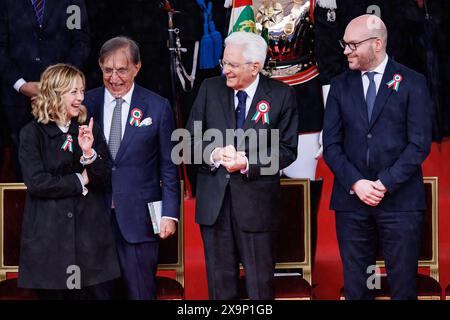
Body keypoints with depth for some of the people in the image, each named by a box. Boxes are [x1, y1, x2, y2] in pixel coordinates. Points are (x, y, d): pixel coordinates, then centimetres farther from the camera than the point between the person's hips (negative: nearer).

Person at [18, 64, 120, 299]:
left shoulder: (91, 131, 10)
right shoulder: (32, 134, 0)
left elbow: (104, 181, 5)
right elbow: (36, 182, -10)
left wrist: (89, 153, -13)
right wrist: (80, 180, -5)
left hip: (89, 232, 3)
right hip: (49, 235, -3)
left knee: (89, 293, 1)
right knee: (52, 293, 2)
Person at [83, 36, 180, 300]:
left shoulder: (158, 107, -1)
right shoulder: (86, 103, 3)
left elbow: (169, 167, 2)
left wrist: (170, 214, -3)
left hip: (138, 217, -2)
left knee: (141, 291, 4)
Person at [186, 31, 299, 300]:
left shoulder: (282, 95, -3)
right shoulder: (210, 89, 4)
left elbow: (286, 149, -4)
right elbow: (192, 139, 6)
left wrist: (248, 163, -17)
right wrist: (214, 154, -15)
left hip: (257, 201, -2)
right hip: (214, 200, 2)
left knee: (260, 282, 4)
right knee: (220, 280, 9)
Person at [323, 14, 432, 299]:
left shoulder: (412, 83, 1)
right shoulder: (340, 85, 10)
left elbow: (420, 143, -5)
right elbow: (331, 144, 5)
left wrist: (386, 183, -12)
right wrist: (355, 183, -9)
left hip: (400, 199, -3)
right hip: (351, 199, 3)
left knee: (403, 283, 2)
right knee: (355, 285, 7)